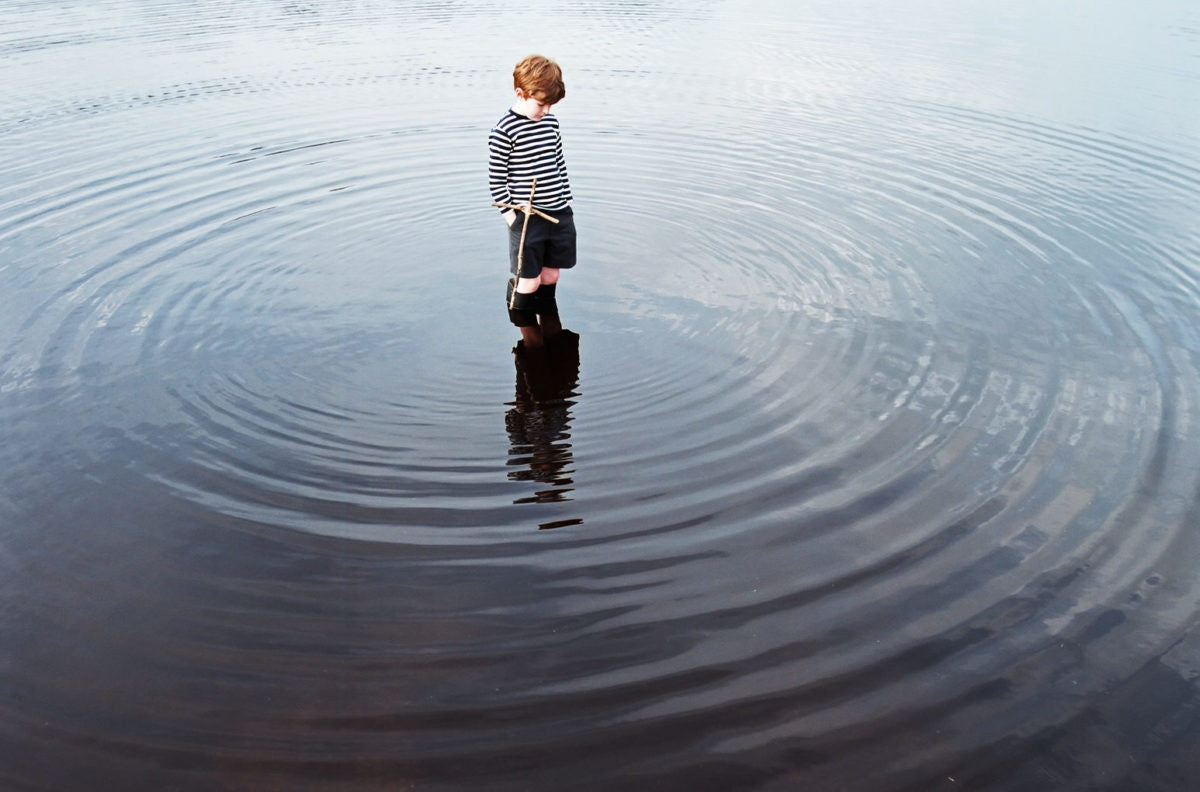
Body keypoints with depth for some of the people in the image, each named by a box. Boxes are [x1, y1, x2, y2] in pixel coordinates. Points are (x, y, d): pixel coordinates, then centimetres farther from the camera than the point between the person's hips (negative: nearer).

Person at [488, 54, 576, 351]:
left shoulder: (551, 123, 6)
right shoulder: (503, 131, -13)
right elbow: (496, 179, -9)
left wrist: (566, 204, 14)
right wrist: (510, 214, -11)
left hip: (559, 215, 6)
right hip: (527, 218, -5)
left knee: (551, 274, 15)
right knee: (529, 281, 2)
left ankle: (548, 316, 36)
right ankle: (525, 324, 27)